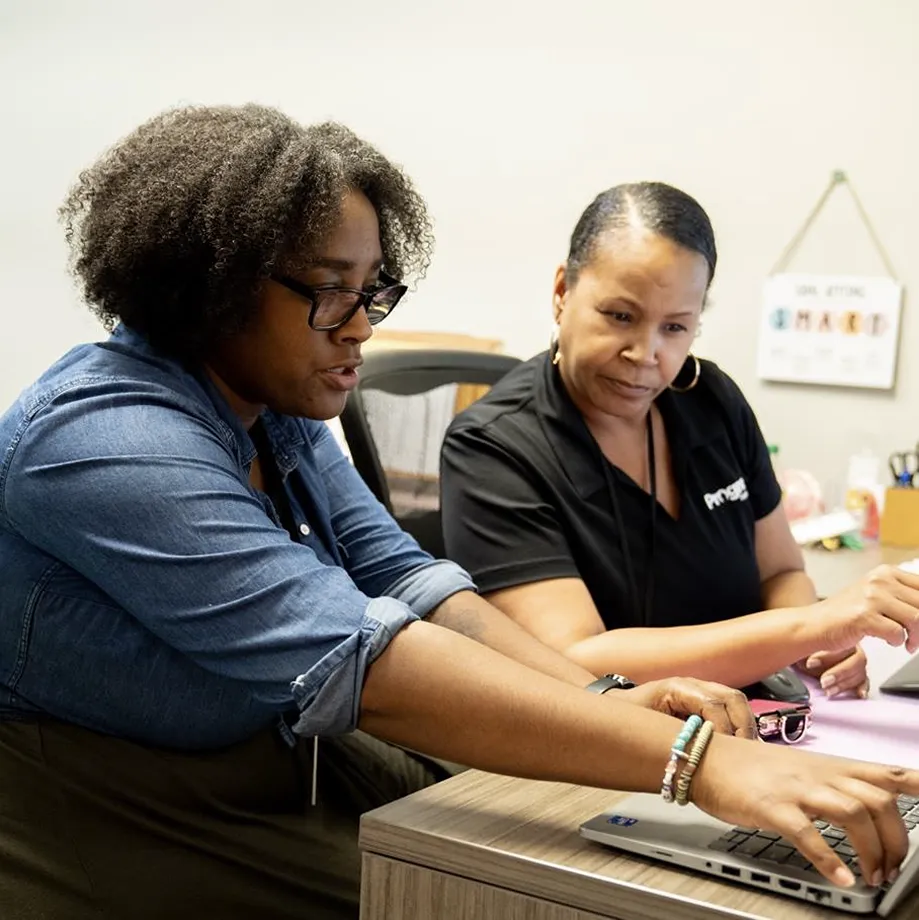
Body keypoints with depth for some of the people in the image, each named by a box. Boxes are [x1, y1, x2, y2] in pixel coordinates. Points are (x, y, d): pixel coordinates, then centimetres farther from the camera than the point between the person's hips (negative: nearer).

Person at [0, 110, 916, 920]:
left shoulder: (278, 409, 3)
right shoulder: (106, 442, -26)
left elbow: (401, 578, -2)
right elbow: (360, 657, -35)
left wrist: (602, 701, -18)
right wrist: (697, 761, -38)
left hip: (299, 775, 7)